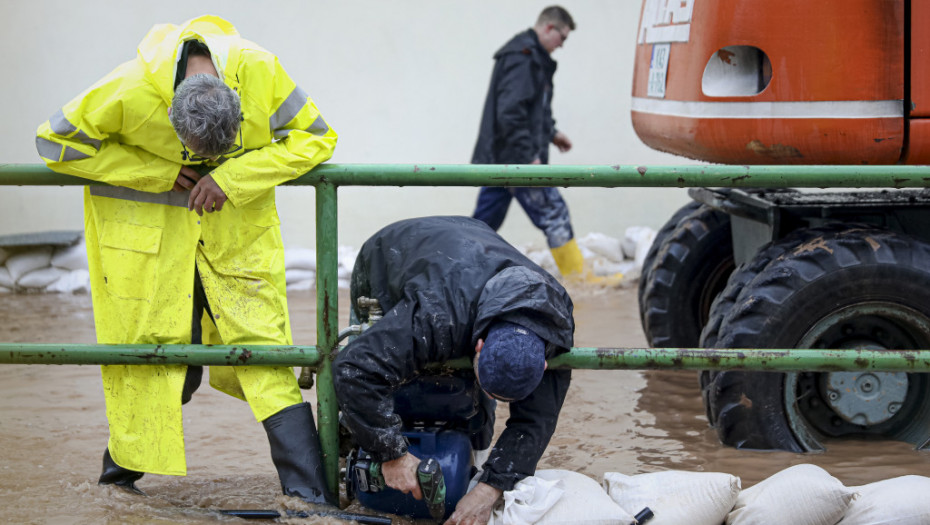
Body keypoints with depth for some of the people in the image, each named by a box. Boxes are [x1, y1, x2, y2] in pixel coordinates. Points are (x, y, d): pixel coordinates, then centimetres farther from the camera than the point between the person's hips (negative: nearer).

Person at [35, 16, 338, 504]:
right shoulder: (130, 90, -29)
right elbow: (55, 140, -15)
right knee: (152, 346, 0)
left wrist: (231, 177, -24)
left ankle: (308, 491, -5)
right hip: (146, 220, -1)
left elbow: (315, 136, -13)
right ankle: (123, 469, 21)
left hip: (237, 222, 1)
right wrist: (158, 172, -20)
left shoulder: (260, 71, -26)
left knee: (259, 339, -5)